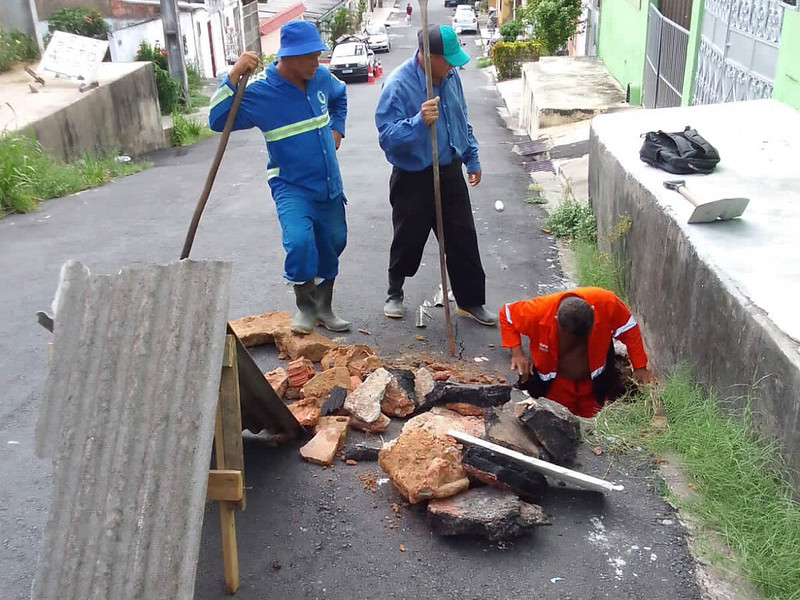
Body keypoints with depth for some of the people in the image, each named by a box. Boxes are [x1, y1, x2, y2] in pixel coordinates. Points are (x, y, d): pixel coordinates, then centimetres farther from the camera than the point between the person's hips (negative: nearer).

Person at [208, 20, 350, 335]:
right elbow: (217, 120, -23)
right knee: (299, 241, -26)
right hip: (291, 187, -6)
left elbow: (340, 97, 21)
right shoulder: (260, 90, -17)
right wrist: (234, 76, -31)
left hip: (329, 183, 6)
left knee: (333, 242, 14)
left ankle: (323, 307, 35)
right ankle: (305, 307, -1)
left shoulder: (321, 77, -3)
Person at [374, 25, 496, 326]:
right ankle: (394, 292, 36)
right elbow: (387, 137, -26)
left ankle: (470, 301, 22)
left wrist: (472, 159, 18)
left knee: (463, 238, 8)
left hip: (450, 172, 5)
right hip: (413, 179, -5)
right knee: (408, 239, 11)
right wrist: (419, 121, -40)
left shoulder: (450, 76, 0)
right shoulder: (398, 85, -21)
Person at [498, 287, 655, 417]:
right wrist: (517, 353, -26)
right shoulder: (538, 311, -33)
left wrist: (640, 368, -12)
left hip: (593, 383, 2)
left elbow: (629, 329, -14)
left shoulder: (606, 303, -31)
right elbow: (506, 314, -16)